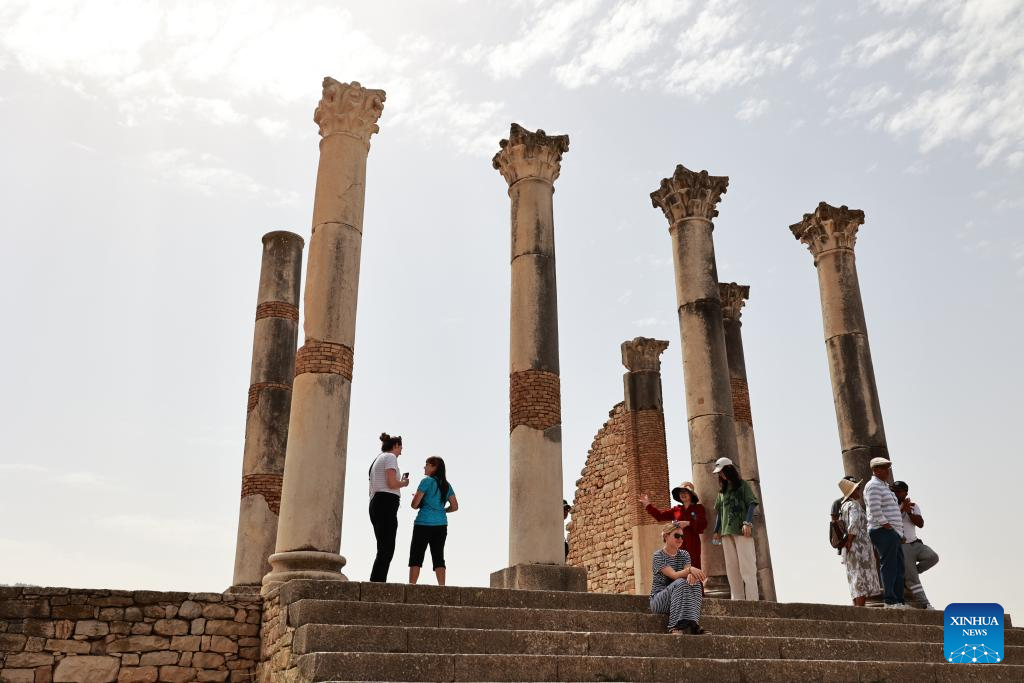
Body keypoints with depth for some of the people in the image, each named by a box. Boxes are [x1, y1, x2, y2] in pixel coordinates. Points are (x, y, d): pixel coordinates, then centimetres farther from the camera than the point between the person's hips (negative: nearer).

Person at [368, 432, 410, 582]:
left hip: (375, 503, 10)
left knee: (384, 549, 7)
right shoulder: (390, 457, -2)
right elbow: (392, 484, -12)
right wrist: (404, 483, 3)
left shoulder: (377, 460, 27)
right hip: (387, 503, -10)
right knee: (387, 549, -14)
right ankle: (377, 583, -23)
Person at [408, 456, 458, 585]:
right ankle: (442, 587, -2)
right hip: (441, 525, 5)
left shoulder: (427, 481, -5)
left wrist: (420, 504, 13)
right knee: (438, 556, 5)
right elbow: (454, 506, 11)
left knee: (416, 556, -1)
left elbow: (414, 504, -8)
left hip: (424, 524, -5)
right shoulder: (446, 485, 13)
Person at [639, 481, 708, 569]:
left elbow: (703, 524, -7)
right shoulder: (676, 509, 17)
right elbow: (660, 515, 20)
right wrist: (648, 505, 18)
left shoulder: (699, 508, 6)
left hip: (693, 543, -3)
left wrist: (688, 523, -17)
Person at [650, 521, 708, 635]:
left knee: (695, 583, -25)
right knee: (680, 583, -33)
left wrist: (691, 574, -33)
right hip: (659, 599, -5)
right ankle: (676, 626, -39)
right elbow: (674, 575, -23)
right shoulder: (658, 555, -8)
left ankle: (693, 624, -34)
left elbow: (687, 574, -8)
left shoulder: (684, 555, 11)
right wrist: (690, 569, -40)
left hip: (678, 598, 5)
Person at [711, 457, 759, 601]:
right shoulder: (722, 490, 20)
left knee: (746, 564, -10)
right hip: (726, 531, 6)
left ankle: (752, 598, -11)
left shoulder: (743, 485, 5)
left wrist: (747, 523, -17)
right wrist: (717, 530, 15)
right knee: (731, 567, 4)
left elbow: (751, 504, -5)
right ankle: (737, 599, 7)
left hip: (741, 530, -6)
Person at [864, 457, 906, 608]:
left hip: (894, 533, 10)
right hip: (883, 532, -10)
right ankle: (890, 600, -10)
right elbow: (875, 510, -20)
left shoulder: (884, 486, 23)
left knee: (899, 568, 9)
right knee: (889, 566, -11)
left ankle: (899, 601, 11)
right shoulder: (873, 485, -9)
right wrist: (887, 527, -20)